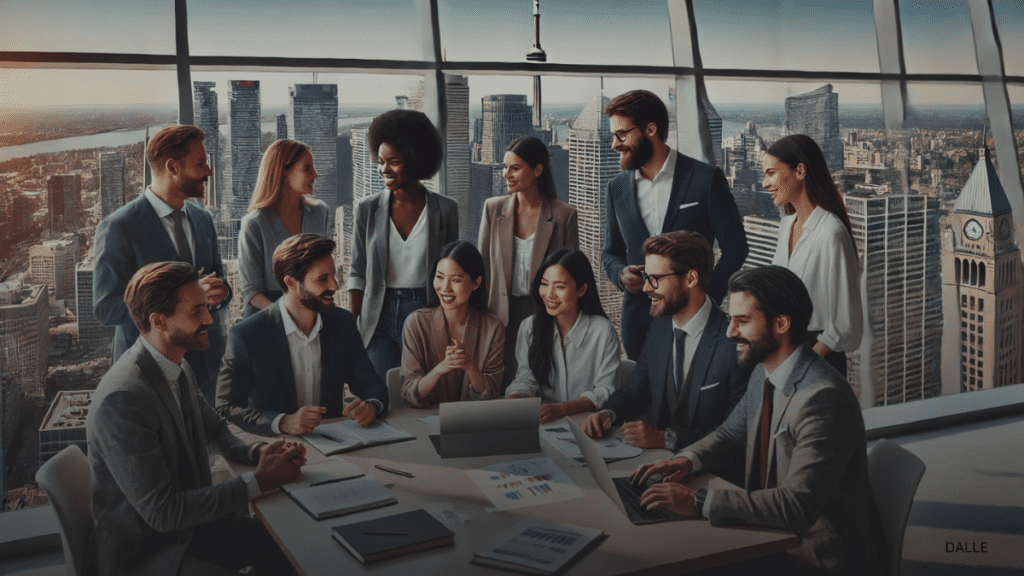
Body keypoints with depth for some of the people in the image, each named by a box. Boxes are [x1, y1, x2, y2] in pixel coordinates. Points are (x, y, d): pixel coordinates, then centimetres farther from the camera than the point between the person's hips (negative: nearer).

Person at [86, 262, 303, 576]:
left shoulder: (179, 368, 1)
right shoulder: (123, 399, -27)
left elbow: (214, 429, 18)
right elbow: (161, 512, -27)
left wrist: (257, 451, -4)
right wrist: (258, 482, -23)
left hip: (188, 522, 8)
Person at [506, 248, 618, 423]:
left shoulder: (603, 331, -7)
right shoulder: (529, 328, 7)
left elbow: (605, 391, -9)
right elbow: (526, 380, 6)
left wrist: (560, 409, -26)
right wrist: (512, 400, -19)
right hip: (542, 422, 3)